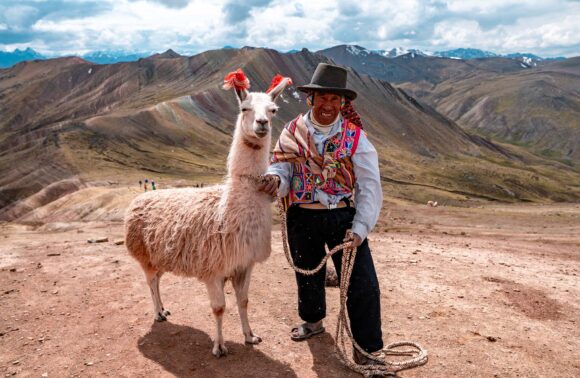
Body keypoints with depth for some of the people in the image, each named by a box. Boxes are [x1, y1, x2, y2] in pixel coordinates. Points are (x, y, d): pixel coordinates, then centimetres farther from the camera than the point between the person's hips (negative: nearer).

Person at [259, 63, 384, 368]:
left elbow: (370, 185, -8)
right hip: (302, 217, 2)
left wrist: (360, 227, -17)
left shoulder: (355, 136, -5)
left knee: (362, 285, -4)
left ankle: (367, 351, 15)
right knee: (307, 276, 21)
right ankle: (312, 321, 51)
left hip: (343, 217, -1)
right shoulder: (292, 131, 0)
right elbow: (281, 167, -5)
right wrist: (274, 179, -30)